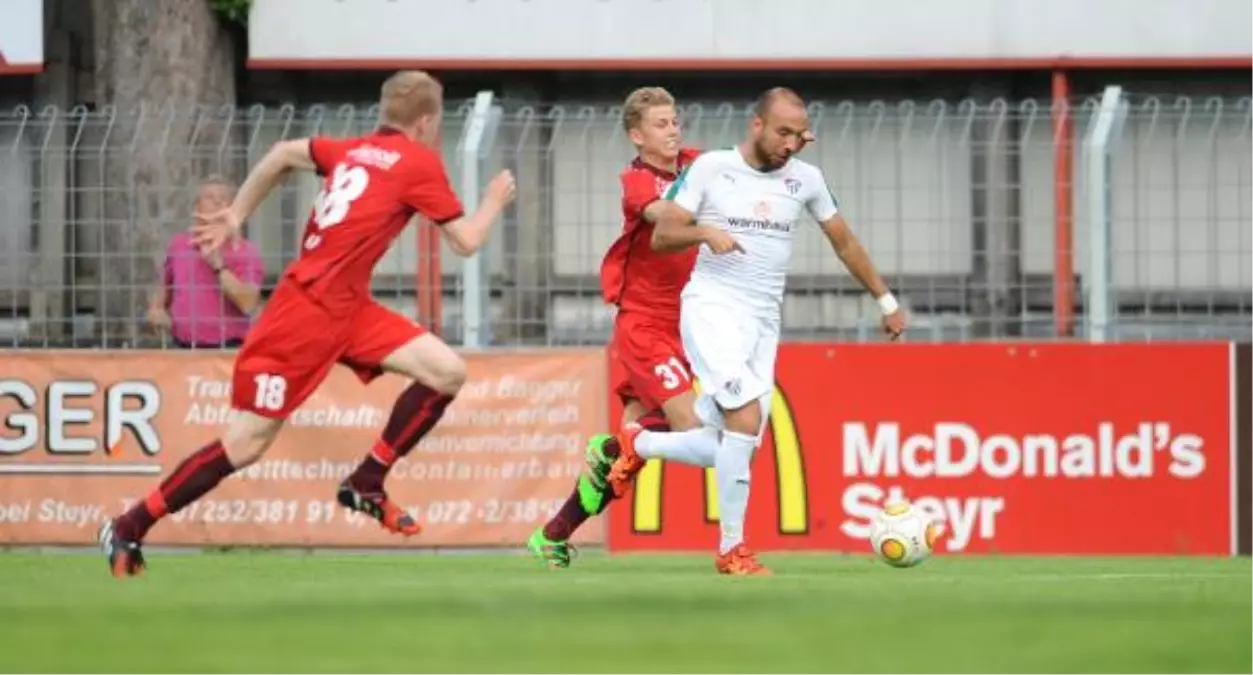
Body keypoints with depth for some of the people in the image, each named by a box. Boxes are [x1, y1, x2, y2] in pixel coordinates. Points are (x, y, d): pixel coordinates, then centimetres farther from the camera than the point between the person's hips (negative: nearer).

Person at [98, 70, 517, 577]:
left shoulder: (354, 150, 13)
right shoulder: (420, 164, -9)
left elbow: (283, 155, 23)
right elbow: (466, 241, -7)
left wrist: (235, 216, 30)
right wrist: (495, 201, 11)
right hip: (307, 311, -9)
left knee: (448, 372, -1)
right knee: (246, 443, -5)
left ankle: (366, 485, 7)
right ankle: (128, 530, 3)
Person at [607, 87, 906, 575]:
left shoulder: (806, 179, 7)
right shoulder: (710, 168, -3)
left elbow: (844, 242, 19)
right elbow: (661, 236, -2)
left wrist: (885, 300, 22)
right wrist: (704, 231, -22)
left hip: (763, 321, 5)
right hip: (712, 309, -5)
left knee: (727, 446, 2)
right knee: (746, 418, -23)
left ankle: (636, 445, 32)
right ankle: (732, 549, -15)